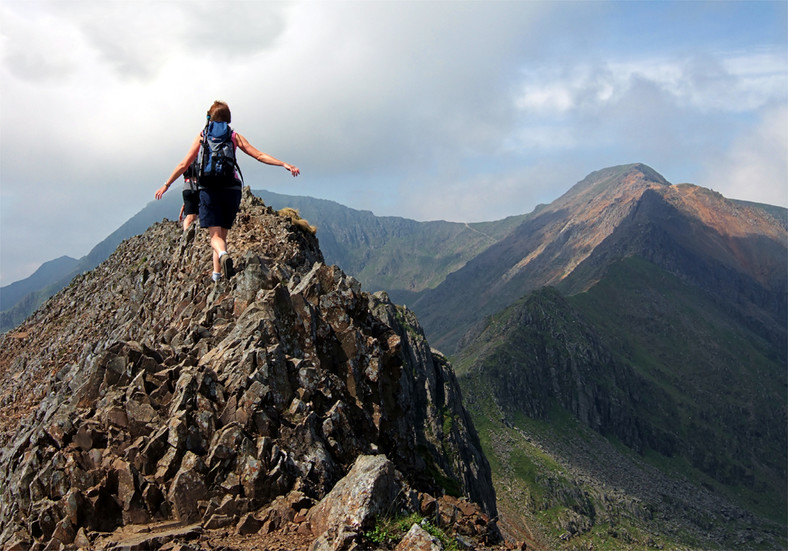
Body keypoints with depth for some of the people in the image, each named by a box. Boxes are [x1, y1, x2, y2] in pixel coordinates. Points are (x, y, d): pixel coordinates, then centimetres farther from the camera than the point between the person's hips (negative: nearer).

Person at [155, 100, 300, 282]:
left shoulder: (202, 136, 8)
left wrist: (166, 185, 15)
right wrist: (284, 164, 4)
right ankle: (217, 274, 13)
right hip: (231, 187, 1)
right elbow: (259, 156, 1)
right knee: (222, 233, 14)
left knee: (215, 235, -6)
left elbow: (184, 165, 7)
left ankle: (223, 255, -38)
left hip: (209, 189, -1)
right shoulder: (234, 136, 8)